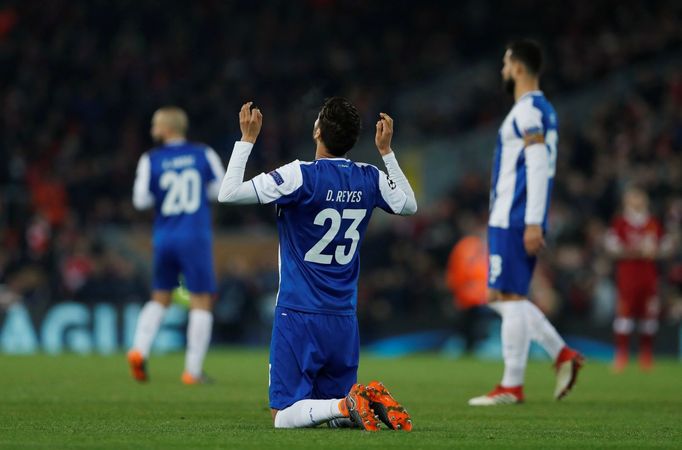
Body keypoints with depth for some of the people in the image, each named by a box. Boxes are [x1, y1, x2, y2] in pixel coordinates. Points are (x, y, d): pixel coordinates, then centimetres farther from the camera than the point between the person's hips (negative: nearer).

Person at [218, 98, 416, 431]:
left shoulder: (300, 176, -15)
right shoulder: (369, 179, 2)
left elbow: (228, 193, -13)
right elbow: (409, 205, 24)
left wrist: (247, 139, -5)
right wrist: (386, 151, 26)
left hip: (298, 317, -5)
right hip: (344, 320, 5)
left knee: (284, 416, -3)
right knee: (337, 410, 17)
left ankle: (347, 406, -27)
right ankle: (374, 400, -14)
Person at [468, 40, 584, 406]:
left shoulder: (527, 112, -12)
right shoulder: (542, 110, 19)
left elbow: (538, 167, -19)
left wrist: (533, 223, -23)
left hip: (513, 221, -10)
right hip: (512, 220, 10)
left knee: (509, 296, -7)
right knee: (502, 297, 14)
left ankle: (511, 386, -4)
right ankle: (562, 354, 8)